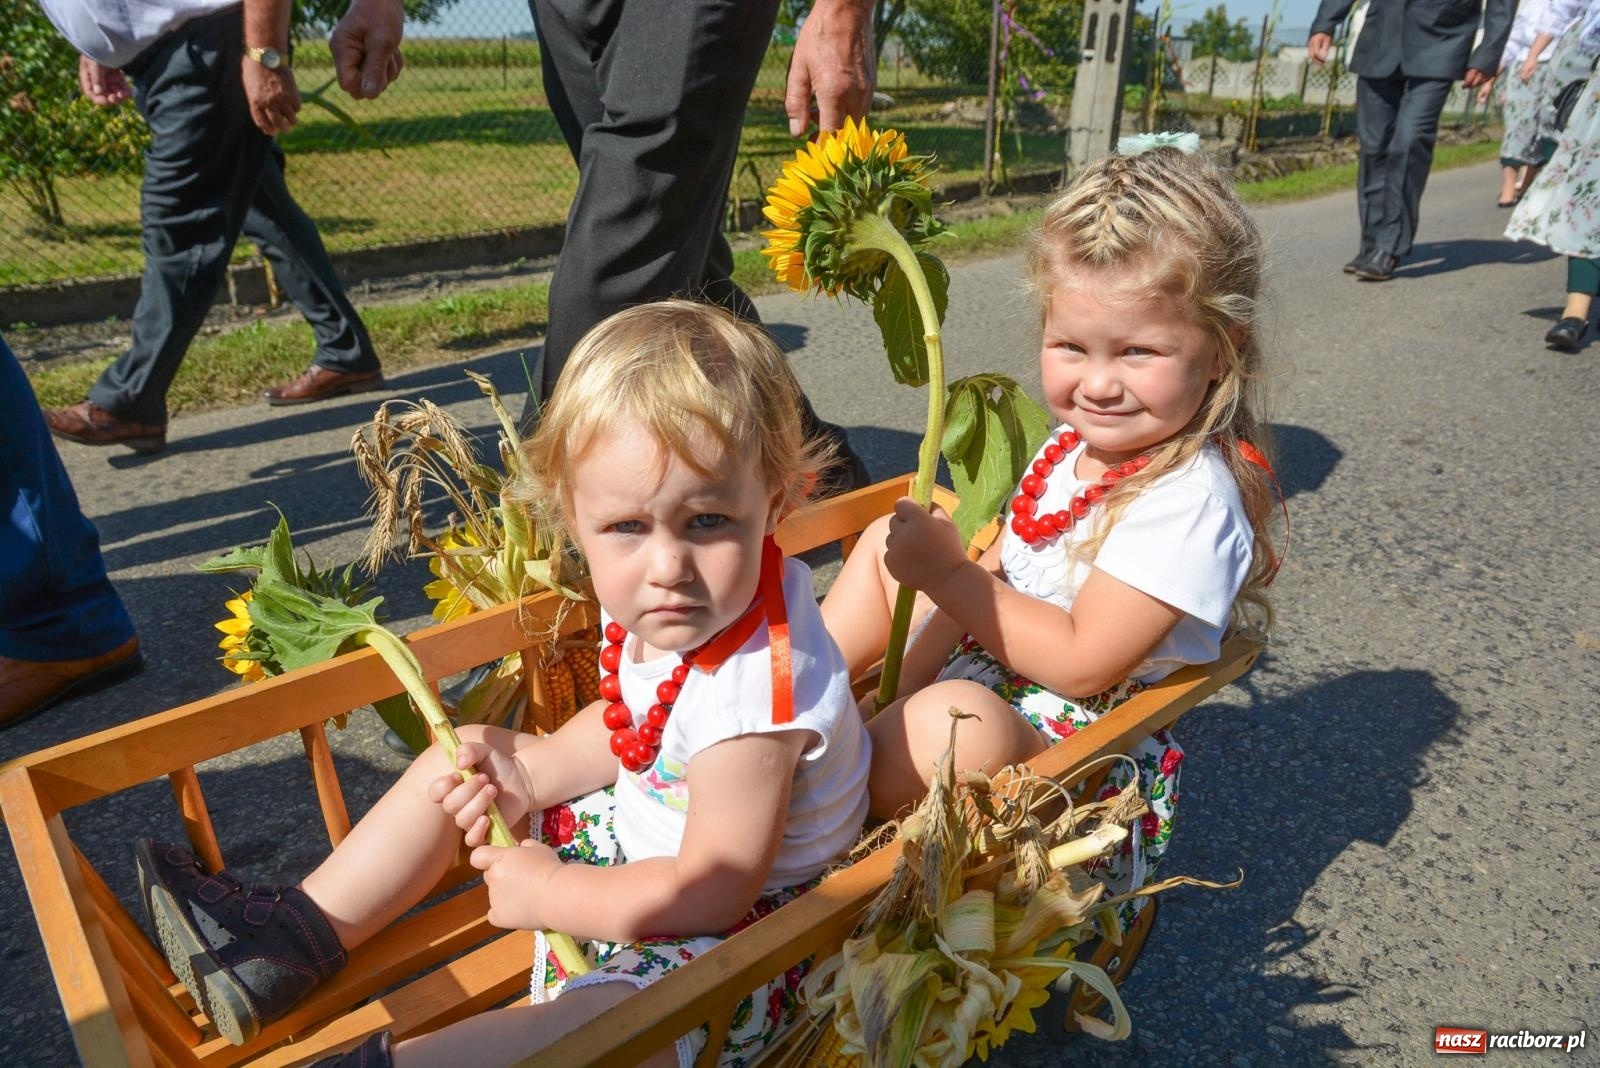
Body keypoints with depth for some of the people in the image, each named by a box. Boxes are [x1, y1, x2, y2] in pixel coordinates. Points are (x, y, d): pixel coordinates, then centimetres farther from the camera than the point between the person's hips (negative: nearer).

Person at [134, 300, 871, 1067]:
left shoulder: (755, 691, -36)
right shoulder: (643, 605, -11)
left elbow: (715, 890, -27)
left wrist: (549, 892, -16)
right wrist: (529, 769, -11)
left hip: (735, 921, -8)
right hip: (638, 820, 8)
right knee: (457, 767, 11)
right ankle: (297, 938, 19)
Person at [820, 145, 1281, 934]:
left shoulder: (1189, 501, -25)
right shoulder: (1076, 443, 2)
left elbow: (1084, 662, -27)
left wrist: (948, 575, -25)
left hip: (1081, 740, -9)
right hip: (987, 665, 9)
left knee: (955, 720, -41)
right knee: (885, 538, 13)